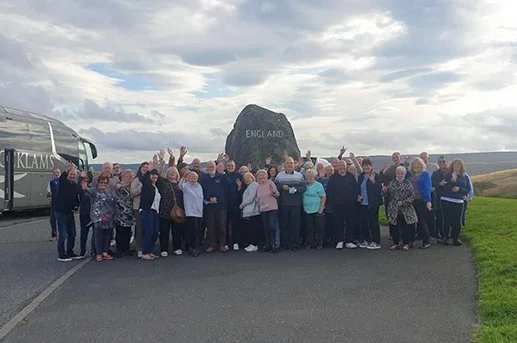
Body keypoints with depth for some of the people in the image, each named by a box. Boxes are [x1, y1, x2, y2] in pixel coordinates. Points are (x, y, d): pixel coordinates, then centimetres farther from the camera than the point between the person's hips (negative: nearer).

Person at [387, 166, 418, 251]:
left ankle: (406, 243, 13)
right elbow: (388, 195, 14)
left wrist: (403, 202, -15)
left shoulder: (408, 183, 1)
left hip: (406, 210, -3)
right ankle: (396, 243, 18)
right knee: (394, 227, 6)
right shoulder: (392, 183, 11)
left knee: (405, 227, 1)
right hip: (394, 210, 3)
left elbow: (412, 196, -7)